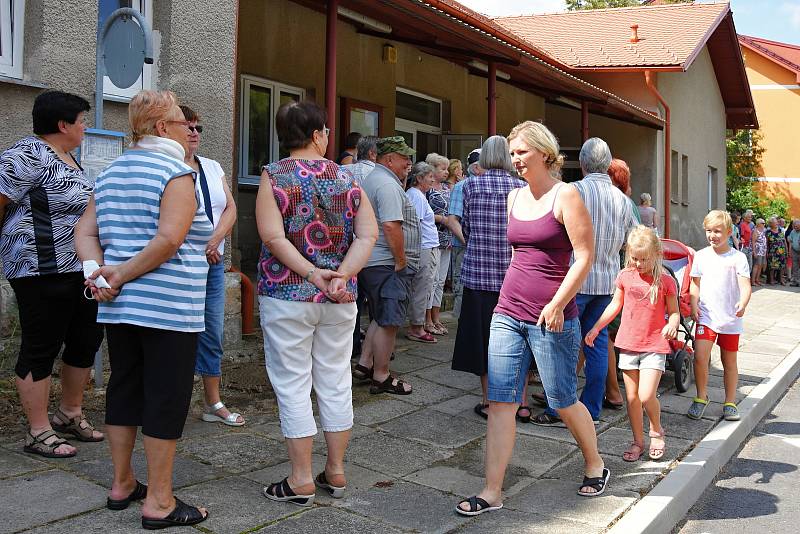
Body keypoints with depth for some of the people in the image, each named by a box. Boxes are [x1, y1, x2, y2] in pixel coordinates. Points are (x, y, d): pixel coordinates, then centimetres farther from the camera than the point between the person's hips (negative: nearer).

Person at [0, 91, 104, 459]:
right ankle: (38, 433, 10)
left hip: (79, 270, 10)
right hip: (43, 272, -10)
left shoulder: (66, 158, 16)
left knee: (86, 341, 15)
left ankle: (70, 414, 31)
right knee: (41, 349, -1)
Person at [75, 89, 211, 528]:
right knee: (166, 398, -1)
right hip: (168, 306, -8)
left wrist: (102, 272, -5)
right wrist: (121, 275, -14)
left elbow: (84, 233, 9)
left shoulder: (111, 174, 15)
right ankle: (158, 502, 6)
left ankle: (122, 484, 27)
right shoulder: (176, 173, -10)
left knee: (124, 390, 16)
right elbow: (168, 240, -22)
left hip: (119, 307, 8)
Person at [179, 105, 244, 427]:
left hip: (213, 262, 6)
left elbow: (230, 209, 9)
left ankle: (213, 404, 16)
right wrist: (200, 249, -11)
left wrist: (214, 241, -7)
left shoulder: (212, 168, 15)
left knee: (213, 333, 8)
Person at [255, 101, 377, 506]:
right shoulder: (346, 178, 5)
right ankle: (336, 472, 21)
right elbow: (368, 233, -5)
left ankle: (301, 480, 9)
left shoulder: (274, 176, -5)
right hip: (340, 298, 4)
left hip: (287, 294, -3)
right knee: (336, 382, 12)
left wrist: (312, 273, -16)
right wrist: (342, 274, -13)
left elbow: (273, 237, -17)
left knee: (293, 385, 3)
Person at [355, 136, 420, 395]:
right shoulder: (388, 184, -16)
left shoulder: (372, 180, 19)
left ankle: (364, 364, 24)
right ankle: (381, 377, 4)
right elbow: (391, 226, -26)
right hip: (387, 265, -11)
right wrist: (401, 260, -18)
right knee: (388, 322, -3)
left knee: (380, 318, 20)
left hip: (372, 263, 11)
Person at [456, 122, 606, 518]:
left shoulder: (565, 195, -7)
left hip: (551, 318, -6)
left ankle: (595, 466, 33)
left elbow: (584, 256, -11)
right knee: (500, 401, 1)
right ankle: (492, 492, 6)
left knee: (563, 401, 7)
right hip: (508, 313, 6)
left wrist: (557, 304, -18)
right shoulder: (514, 197, 12)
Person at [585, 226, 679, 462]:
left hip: (654, 345, -3)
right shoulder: (625, 276, 3)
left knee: (646, 396, -13)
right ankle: (638, 441, 23)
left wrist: (672, 325, -21)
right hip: (628, 343, 4)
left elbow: (673, 312, 1)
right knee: (632, 397, 8)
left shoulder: (666, 281, -7)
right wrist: (596, 327, 12)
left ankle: (656, 430, 17)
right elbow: (615, 305, 15)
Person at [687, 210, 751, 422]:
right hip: (706, 316, 1)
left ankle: (730, 403, 24)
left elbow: (745, 285, -11)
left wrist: (743, 303, -30)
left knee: (729, 361, 10)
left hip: (730, 318, -1)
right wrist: (694, 305, -4)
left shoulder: (737, 258, -3)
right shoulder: (701, 256, 4)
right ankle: (701, 397, 7)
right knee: (700, 357, -12)